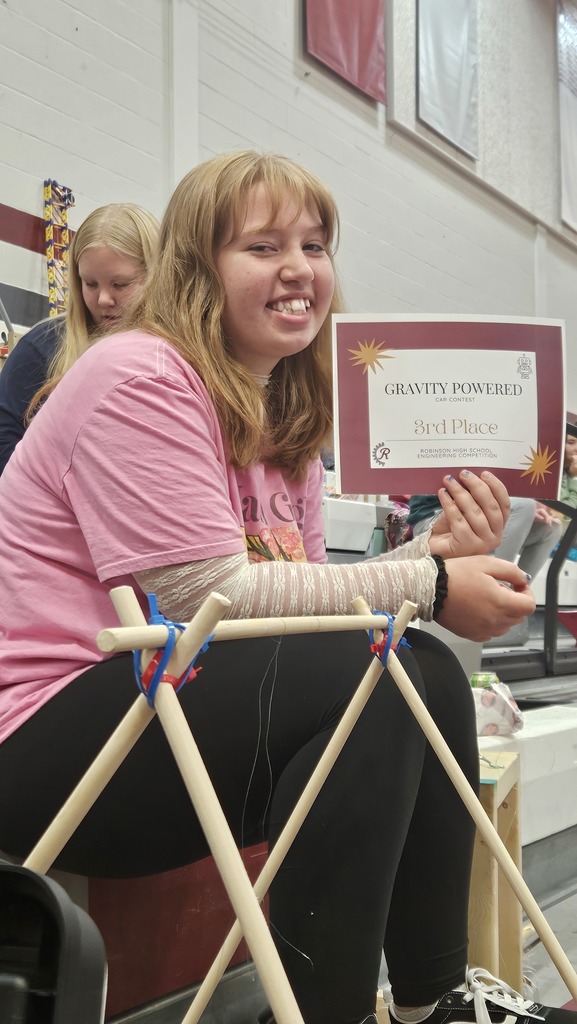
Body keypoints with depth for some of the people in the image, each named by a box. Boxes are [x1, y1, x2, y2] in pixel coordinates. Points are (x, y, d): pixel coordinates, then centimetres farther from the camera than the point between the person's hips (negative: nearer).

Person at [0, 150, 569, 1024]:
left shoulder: (284, 415, 13)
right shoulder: (142, 379, -15)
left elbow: (299, 593, 4)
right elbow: (212, 597, -22)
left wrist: (441, 556, -11)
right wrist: (427, 587, -20)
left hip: (160, 704, 9)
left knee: (429, 670, -6)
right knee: (370, 674, -26)